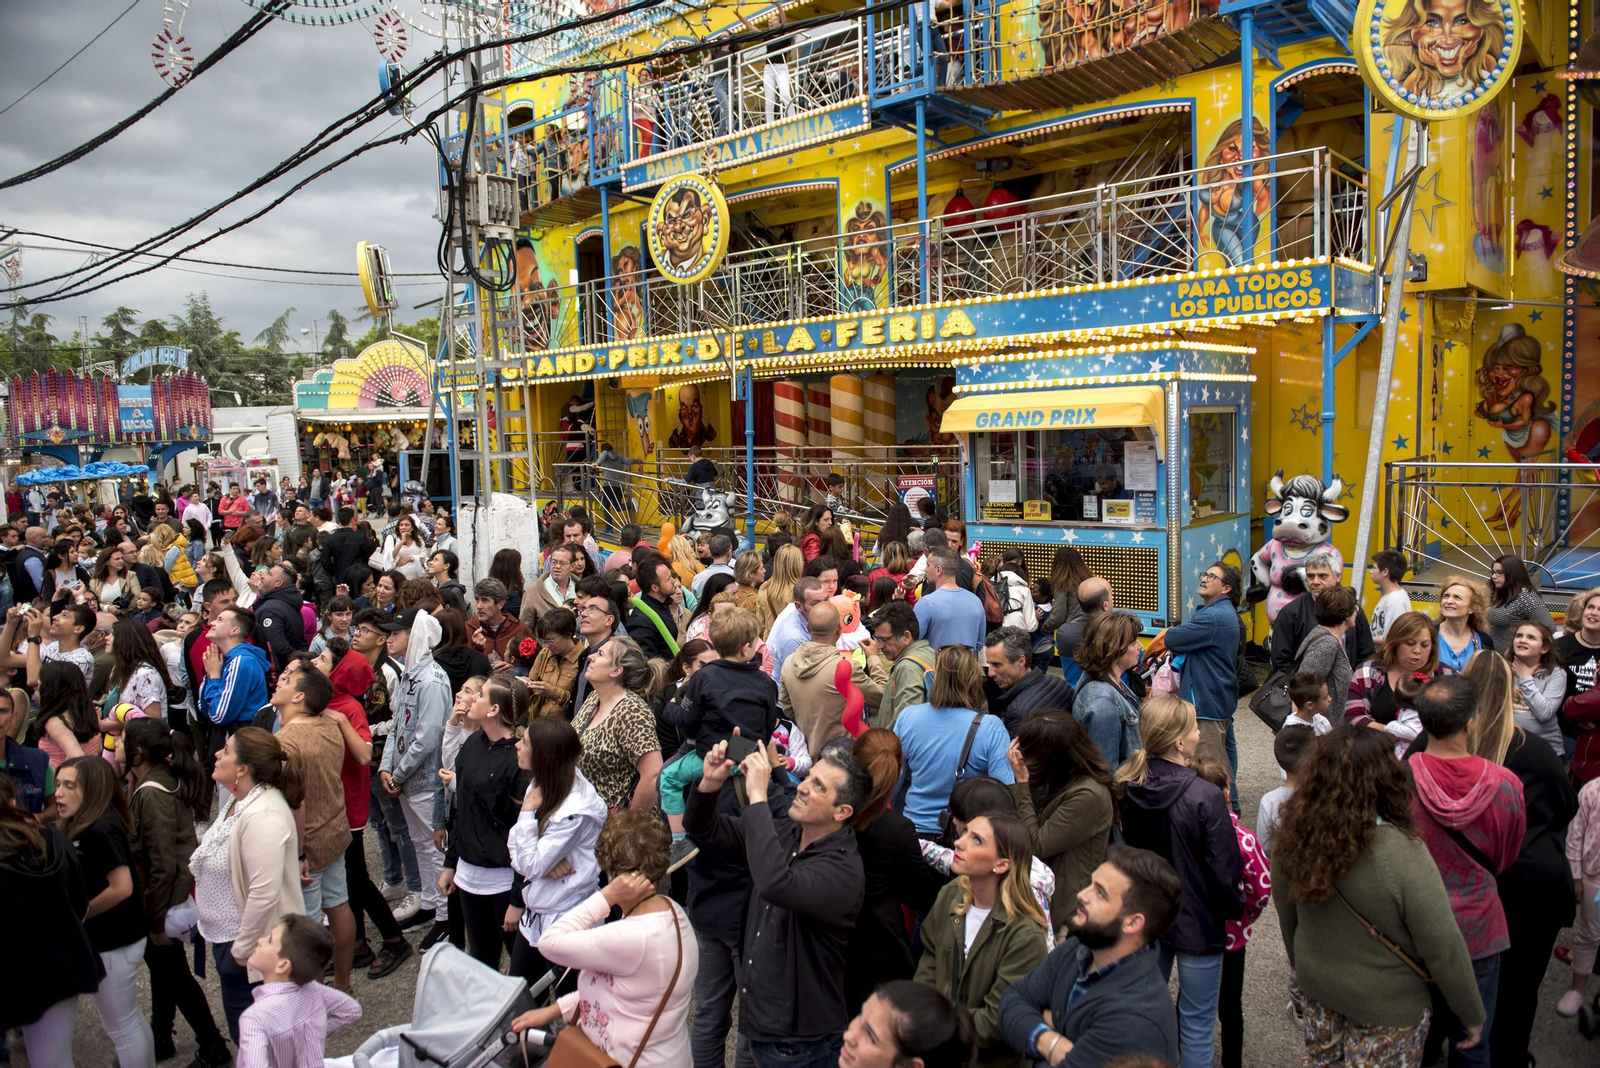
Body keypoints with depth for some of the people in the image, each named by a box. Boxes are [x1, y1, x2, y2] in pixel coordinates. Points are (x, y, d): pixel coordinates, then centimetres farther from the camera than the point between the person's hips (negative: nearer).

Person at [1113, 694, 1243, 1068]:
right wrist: (1234, 908, 2)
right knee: (1196, 1029, 11)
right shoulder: (1205, 797, -26)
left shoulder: (1127, 787, -8)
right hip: (1197, 923, -5)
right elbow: (1225, 867, -17)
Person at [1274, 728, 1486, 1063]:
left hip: (1316, 986, 4)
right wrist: (1472, 1014, -4)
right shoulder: (1401, 855, -31)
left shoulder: (1295, 837, -16)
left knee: (1326, 1058, 26)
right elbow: (1444, 950, -21)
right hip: (1386, 1009, -4)